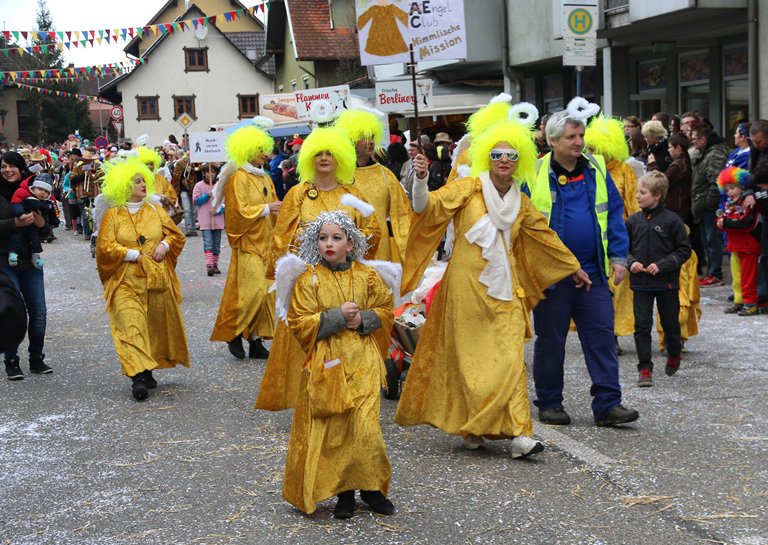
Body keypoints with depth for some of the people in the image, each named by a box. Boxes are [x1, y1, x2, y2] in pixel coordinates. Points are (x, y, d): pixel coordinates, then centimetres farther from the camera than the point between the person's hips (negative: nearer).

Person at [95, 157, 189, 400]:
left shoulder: (154, 210, 11)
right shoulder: (112, 215, 0)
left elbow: (176, 235, 14)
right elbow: (105, 247, -7)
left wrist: (164, 244, -6)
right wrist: (135, 255, -12)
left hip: (157, 279, 4)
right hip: (126, 282, -4)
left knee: (156, 326, 8)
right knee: (131, 326, -15)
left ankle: (147, 371, 22)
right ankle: (138, 376, -21)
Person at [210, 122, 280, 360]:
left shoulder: (265, 178, 15)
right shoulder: (238, 178, -10)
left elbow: (273, 208, 22)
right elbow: (239, 211, -17)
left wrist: (279, 209, 1)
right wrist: (266, 209, -13)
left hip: (265, 243, 8)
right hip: (248, 244, -8)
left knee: (265, 294, 6)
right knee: (251, 291, -13)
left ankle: (256, 341, 11)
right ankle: (233, 333, 5)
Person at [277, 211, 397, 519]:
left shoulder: (367, 276, 4)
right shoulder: (308, 279, -2)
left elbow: (385, 311, 13)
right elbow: (299, 324, -5)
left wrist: (363, 319, -7)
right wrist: (337, 316, -14)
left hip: (362, 361, 1)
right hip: (327, 363, -1)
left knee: (365, 424, -6)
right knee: (331, 427, 2)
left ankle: (371, 487, 11)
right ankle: (343, 491, 14)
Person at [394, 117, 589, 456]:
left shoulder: (520, 202, 11)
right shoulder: (469, 189, -3)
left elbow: (545, 236, 24)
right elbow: (427, 206, -15)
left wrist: (574, 268, 32)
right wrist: (421, 179, -35)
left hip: (504, 288, 3)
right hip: (467, 285, -3)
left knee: (509, 357, -5)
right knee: (468, 356, 1)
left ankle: (518, 432, -7)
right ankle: (471, 428, 11)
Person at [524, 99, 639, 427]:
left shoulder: (596, 169, 5)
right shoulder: (534, 175, -5)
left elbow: (614, 214, 10)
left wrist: (618, 256, 2)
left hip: (593, 273, 3)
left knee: (602, 336, 1)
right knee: (550, 340, 8)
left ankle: (607, 403, 5)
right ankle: (549, 404, 21)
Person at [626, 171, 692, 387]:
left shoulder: (672, 220, -9)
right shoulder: (633, 221, 1)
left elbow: (684, 249, -6)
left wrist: (662, 265, -16)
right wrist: (631, 262, -8)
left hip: (666, 282, -2)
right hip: (640, 283, 2)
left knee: (670, 324, 13)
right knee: (642, 326, -1)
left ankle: (674, 355, 40)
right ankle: (645, 369, 5)